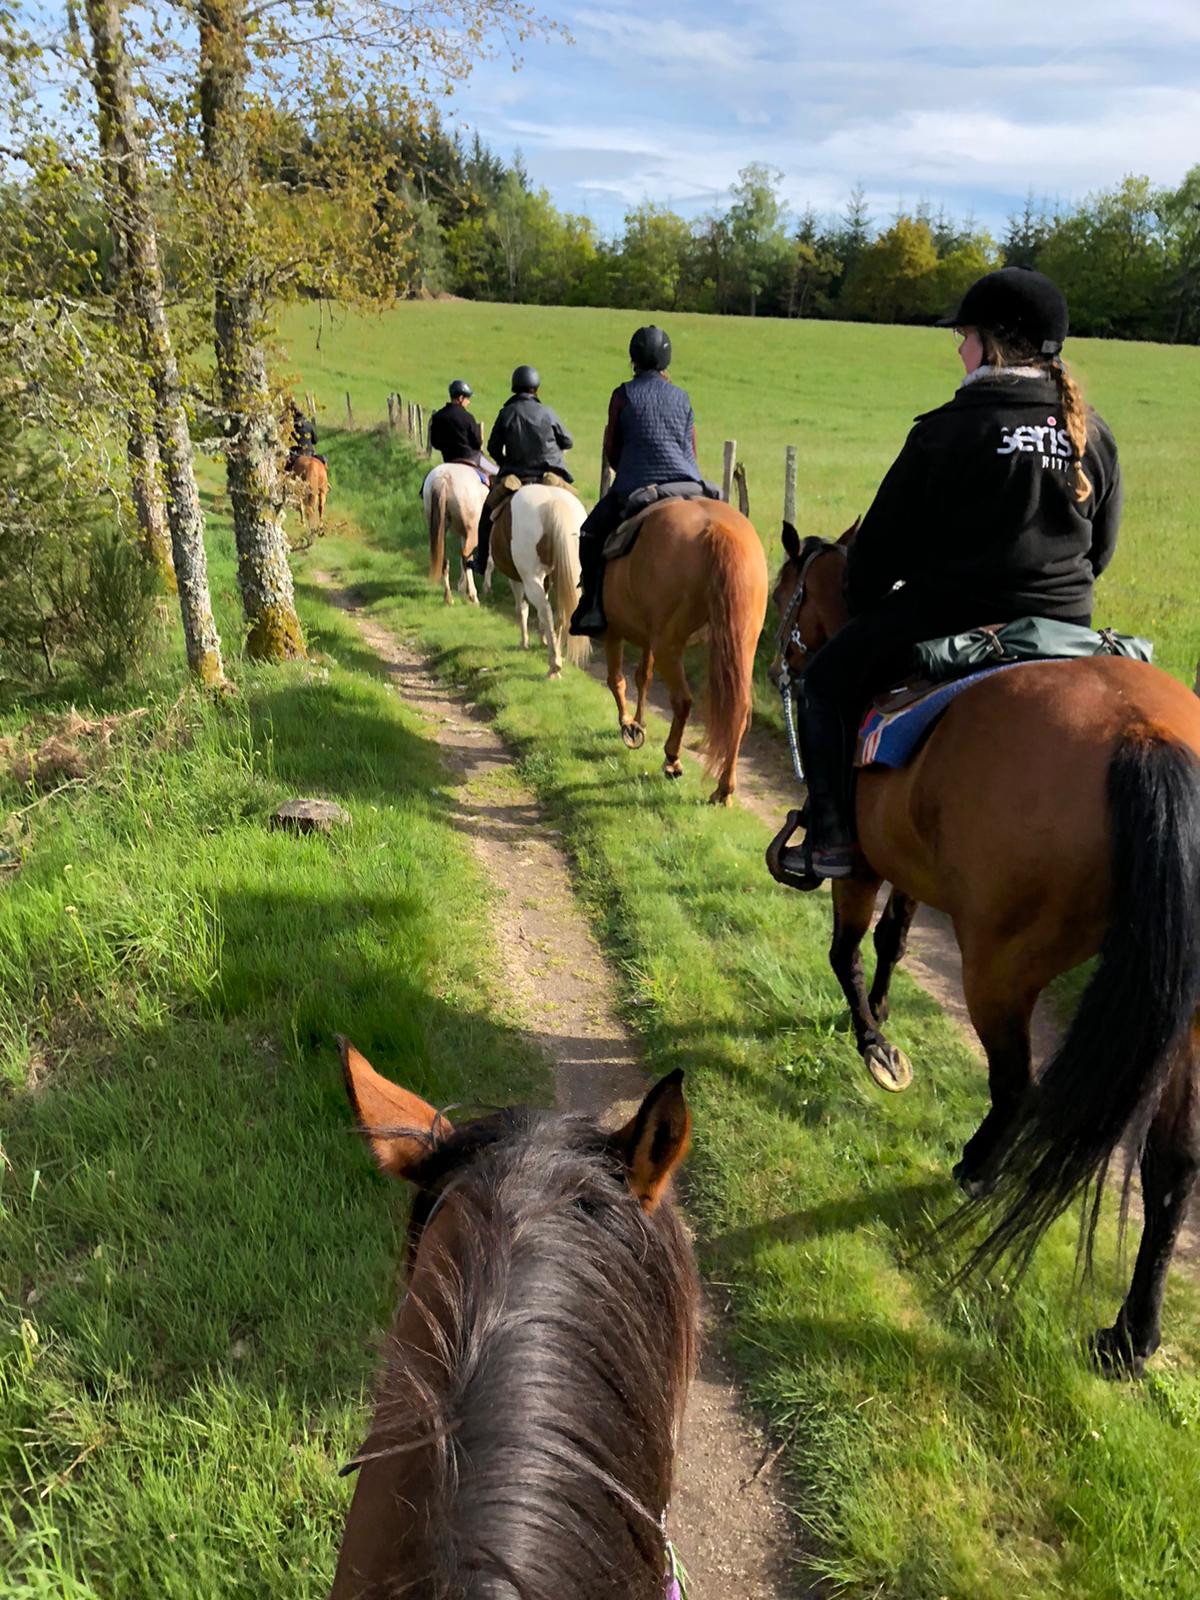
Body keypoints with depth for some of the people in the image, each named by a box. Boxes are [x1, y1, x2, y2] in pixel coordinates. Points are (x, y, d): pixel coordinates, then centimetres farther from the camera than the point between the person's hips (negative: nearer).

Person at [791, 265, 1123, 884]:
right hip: (1065, 626, 6)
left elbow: (884, 546, -7)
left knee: (826, 681, 12)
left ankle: (832, 836, 9)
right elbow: (1102, 549, 13)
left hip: (951, 617, -6)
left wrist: (861, 603, 11)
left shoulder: (948, 431, -12)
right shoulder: (1093, 434, 5)